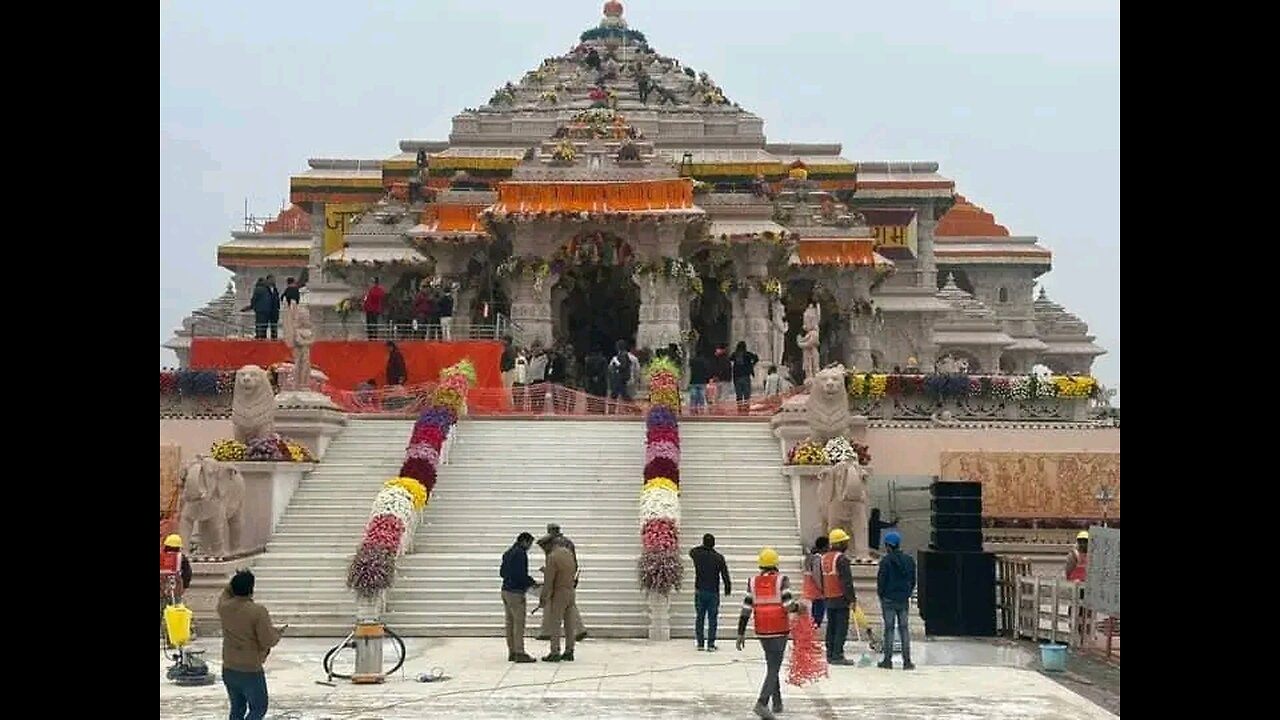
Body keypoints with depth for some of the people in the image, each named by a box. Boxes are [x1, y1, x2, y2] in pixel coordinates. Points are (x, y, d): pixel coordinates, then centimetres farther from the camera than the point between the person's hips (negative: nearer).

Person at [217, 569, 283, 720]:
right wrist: (278, 633, 0)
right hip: (251, 672, -6)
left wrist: (236, 583, 9)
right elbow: (268, 641, -19)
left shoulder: (224, 607, -4)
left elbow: (226, 592, 22)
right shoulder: (258, 611, -21)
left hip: (228, 670, 6)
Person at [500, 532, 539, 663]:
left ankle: (512, 652, 13)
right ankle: (519, 653, -8)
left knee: (510, 622, 10)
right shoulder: (520, 553, -13)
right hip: (516, 593, -10)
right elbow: (521, 574, -20)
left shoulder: (508, 553, 16)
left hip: (506, 590, 10)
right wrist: (533, 583, -6)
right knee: (519, 622, -7)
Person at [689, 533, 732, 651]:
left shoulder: (697, 554, -3)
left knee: (700, 618, 9)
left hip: (699, 591, 2)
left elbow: (691, 552, 23)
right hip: (713, 592, -2)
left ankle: (700, 643, 10)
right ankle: (710, 644, -2)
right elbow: (725, 575, -4)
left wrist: (703, 547, 28)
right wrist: (728, 588, 8)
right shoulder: (719, 557, -8)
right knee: (712, 619, 1)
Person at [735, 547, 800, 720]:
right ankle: (762, 703, -20)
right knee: (774, 668, -5)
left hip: (762, 631, 4)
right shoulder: (781, 580, -7)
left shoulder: (753, 582, 3)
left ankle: (777, 703, 26)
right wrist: (798, 607, 8)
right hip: (780, 630, -4)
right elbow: (788, 605, -14)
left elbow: (746, 609, 1)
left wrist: (741, 633, 5)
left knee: (772, 665, 20)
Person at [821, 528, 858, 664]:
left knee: (831, 627, 13)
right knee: (841, 628, -6)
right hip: (841, 598, -8)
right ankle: (837, 656, -9)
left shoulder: (824, 558, 13)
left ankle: (830, 655, 15)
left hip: (828, 598, 8)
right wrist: (852, 599, -14)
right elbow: (847, 581, -17)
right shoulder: (841, 558, -14)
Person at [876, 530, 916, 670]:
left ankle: (888, 660, 1)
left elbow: (881, 580, -10)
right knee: (904, 629, 8)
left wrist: (881, 594, 5)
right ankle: (907, 661, 5)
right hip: (904, 600, 4)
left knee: (889, 629, 0)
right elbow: (913, 581, 11)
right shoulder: (909, 560, 6)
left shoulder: (886, 560, -12)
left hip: (889, 599, -4)